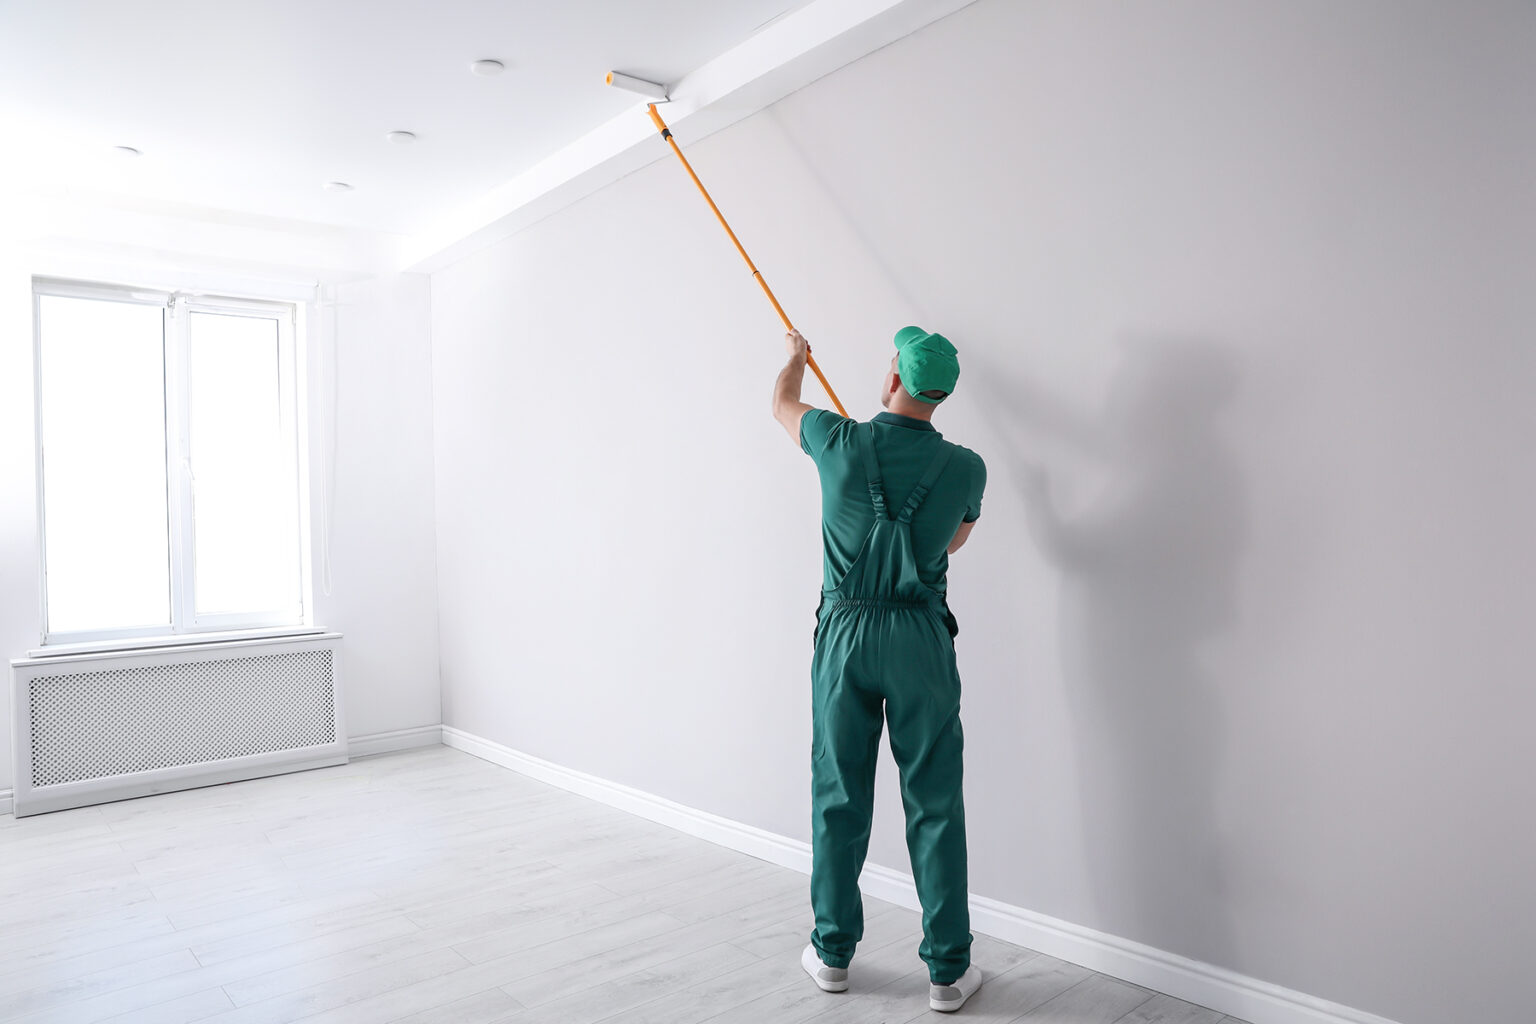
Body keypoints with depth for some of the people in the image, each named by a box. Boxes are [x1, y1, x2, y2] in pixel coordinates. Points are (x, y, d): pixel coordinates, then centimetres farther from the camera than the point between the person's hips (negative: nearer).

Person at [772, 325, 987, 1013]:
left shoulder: (842, 444, -7)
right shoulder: (965, 468, -4)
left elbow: (782, 404, 15)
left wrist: (796, 355, 36)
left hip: (844, 631, 0)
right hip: (921, 635, 0)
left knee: (839, 799, 12)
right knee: (934, 806, 7)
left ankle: (832, 952, 26)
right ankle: (948, 969, 17)